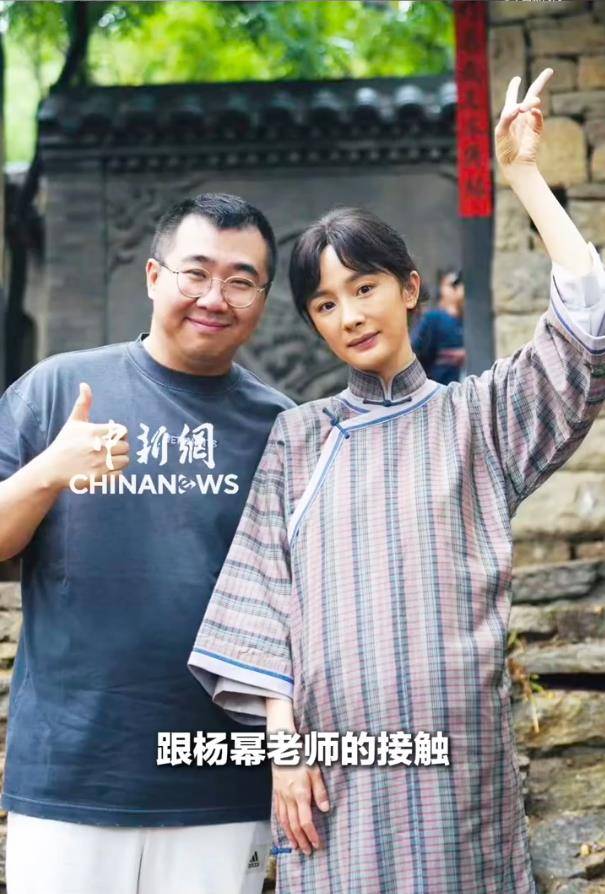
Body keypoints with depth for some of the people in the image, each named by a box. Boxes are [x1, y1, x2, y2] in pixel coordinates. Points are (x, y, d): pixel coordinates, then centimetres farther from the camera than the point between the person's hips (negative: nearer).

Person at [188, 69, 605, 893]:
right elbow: (267, 594, 7)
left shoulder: (477, 415, 7)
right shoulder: (299, 438, 11)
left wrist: (523, 175, -4)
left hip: (455, 759, -1)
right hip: (334, 763, 1)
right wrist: (282, 732, -3)